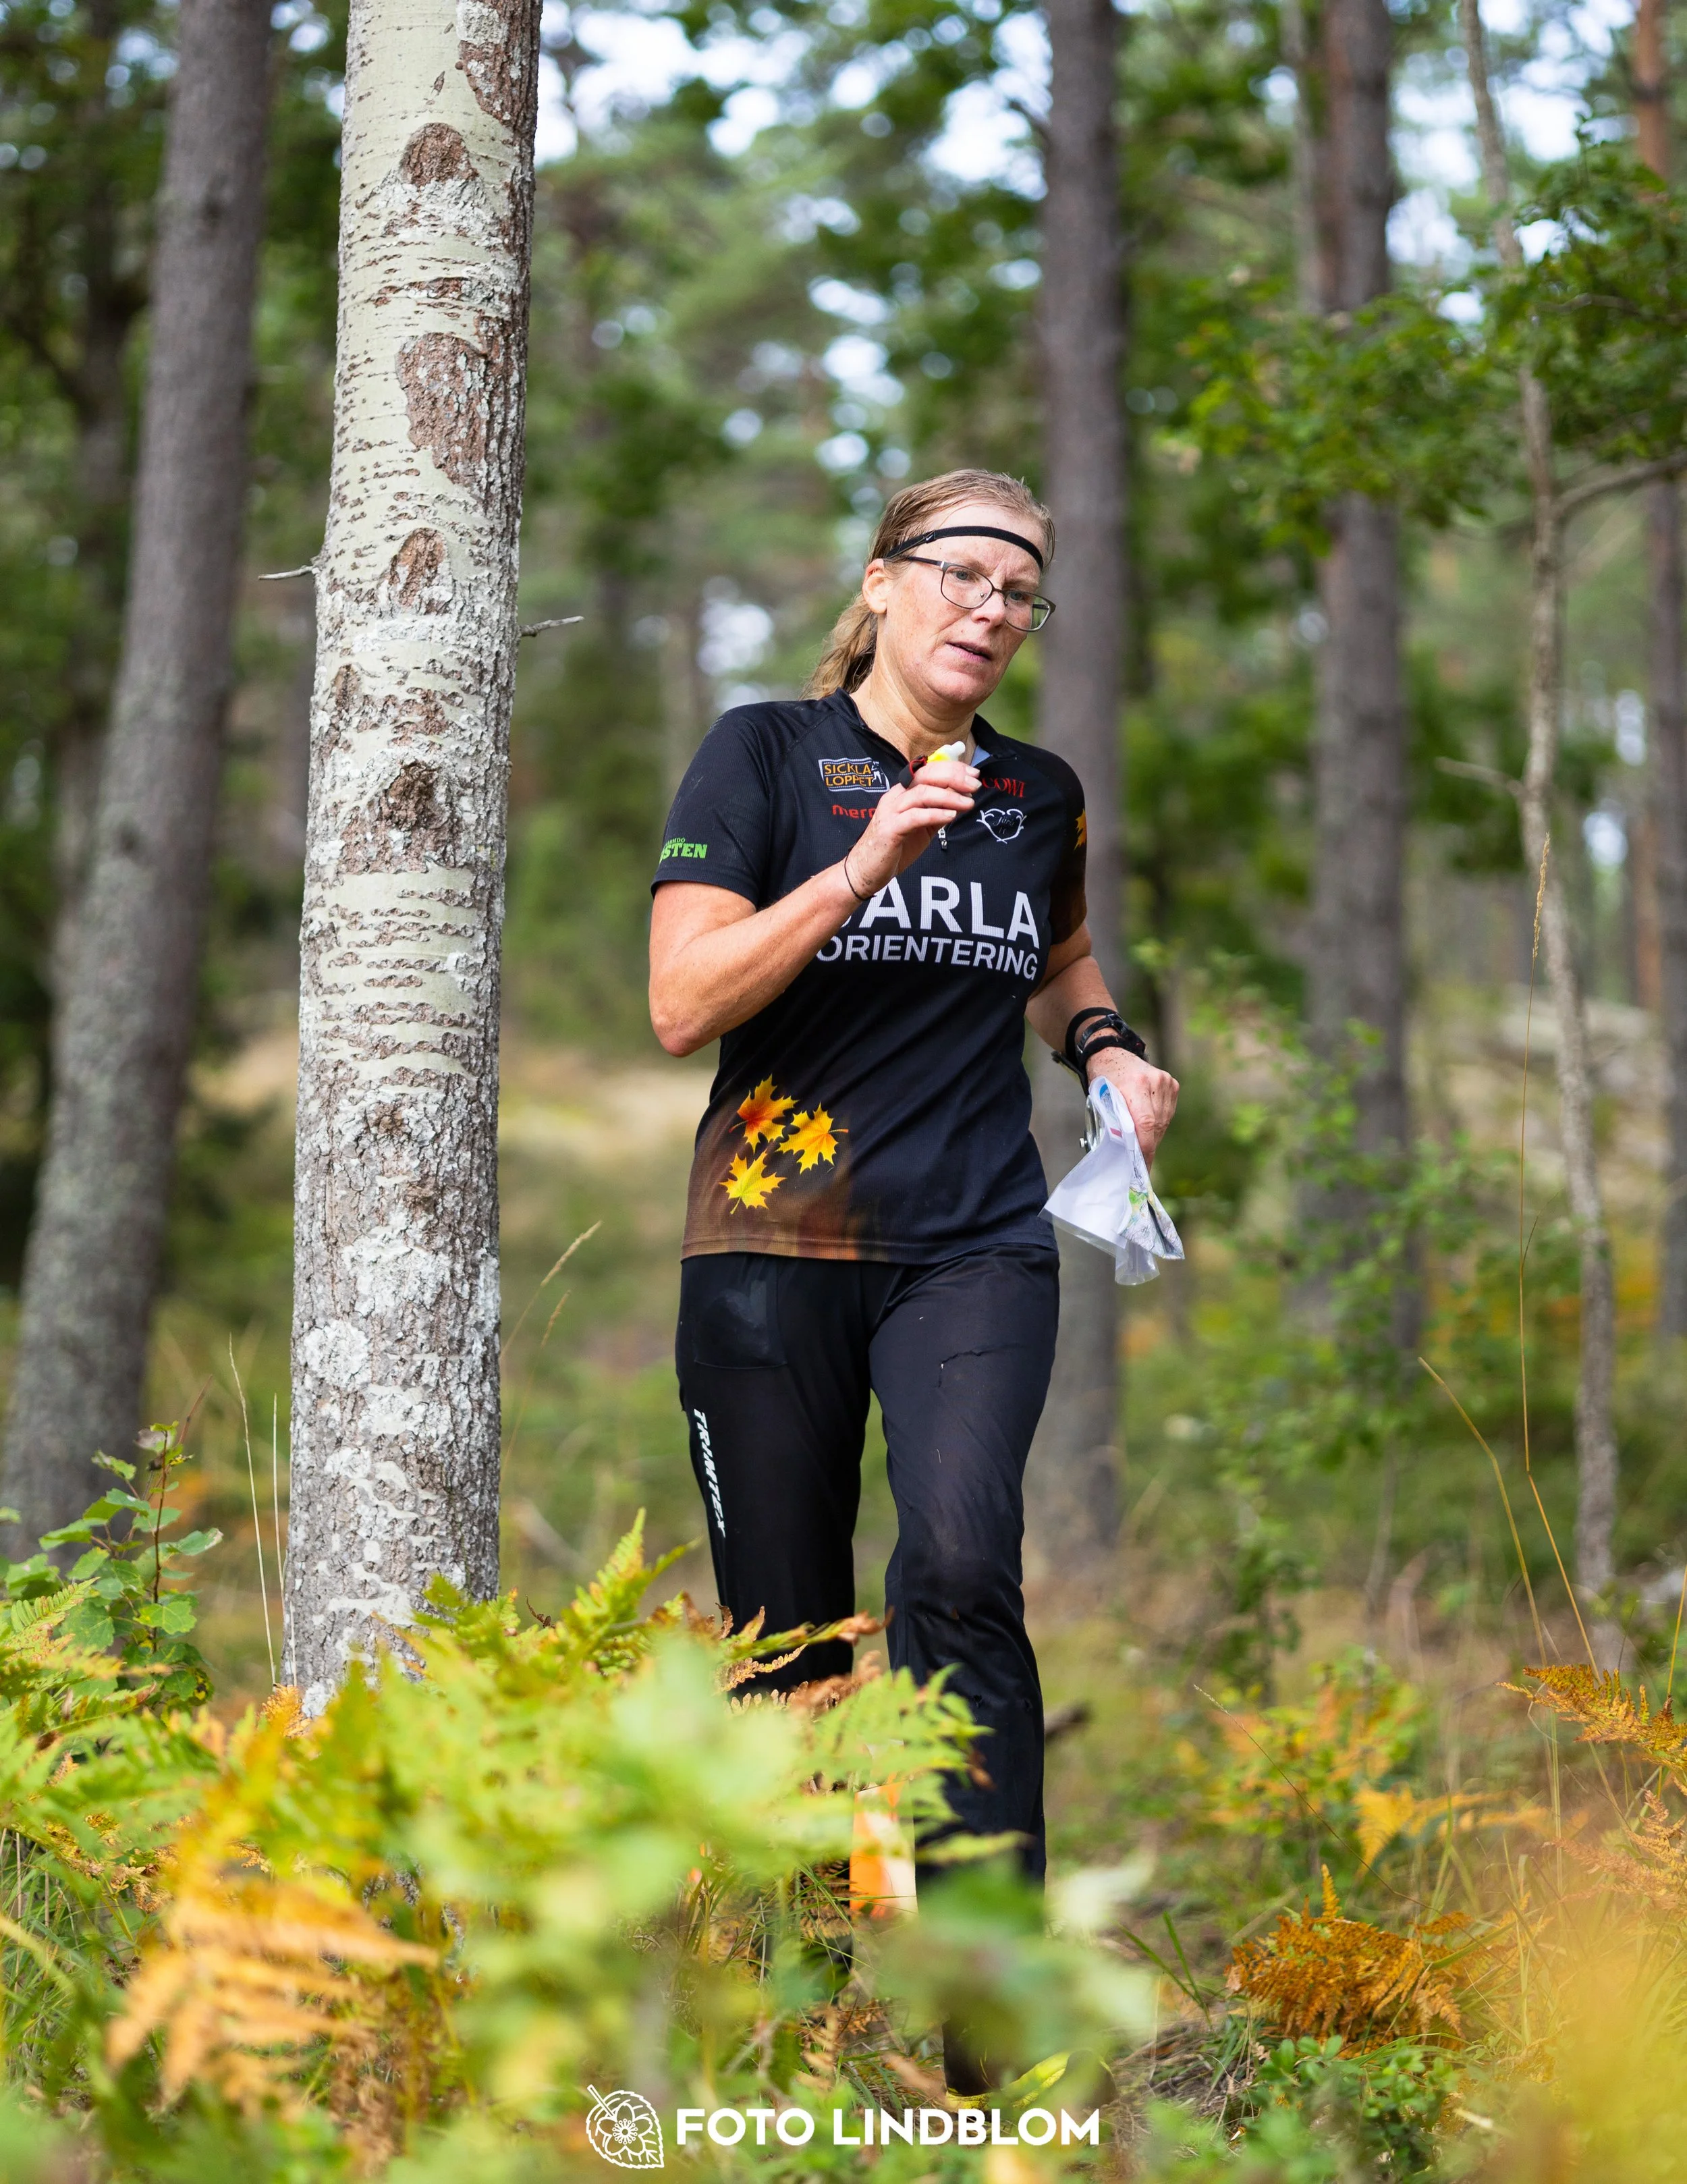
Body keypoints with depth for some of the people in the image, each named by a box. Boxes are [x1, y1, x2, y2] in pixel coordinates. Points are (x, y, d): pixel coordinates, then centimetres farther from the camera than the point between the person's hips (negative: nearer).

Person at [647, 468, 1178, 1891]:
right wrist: (864, 867, -18)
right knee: (784, 1634, 2)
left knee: (960, 1564, -21)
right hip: (775, 1243, -1)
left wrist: (1104, 1046, 10)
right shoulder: (766, 755, 0)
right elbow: (682, 1007, -10)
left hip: (976, 1250, 2)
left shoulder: (1040, 796, 12)